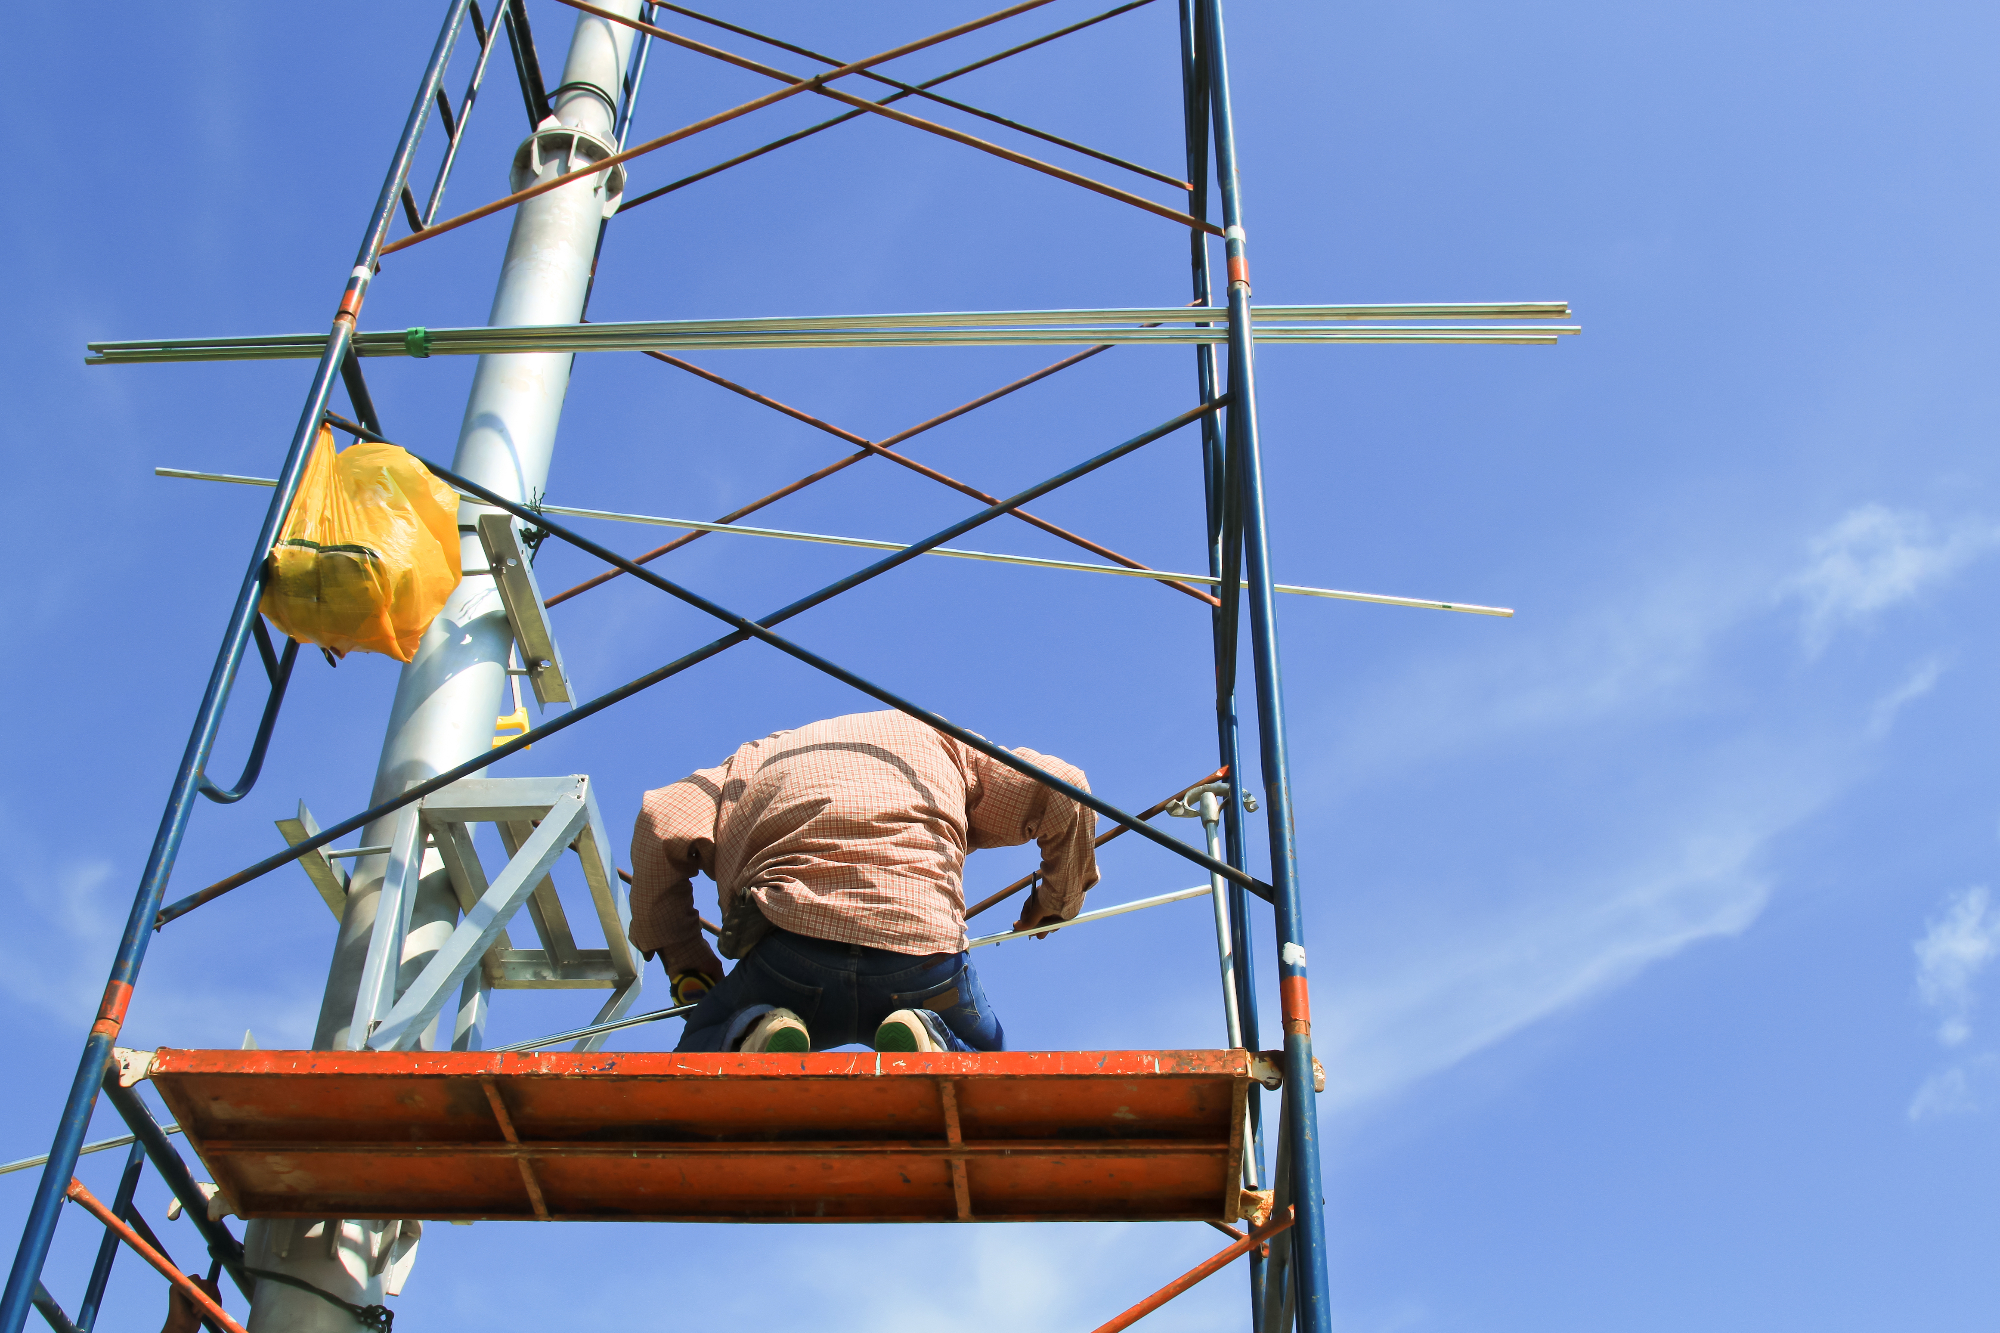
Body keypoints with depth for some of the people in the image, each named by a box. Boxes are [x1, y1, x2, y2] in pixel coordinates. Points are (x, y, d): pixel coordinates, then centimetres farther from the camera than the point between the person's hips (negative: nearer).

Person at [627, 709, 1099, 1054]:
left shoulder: (754, 758, 32)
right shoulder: (938, 741, 32)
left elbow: (660, 825, 13)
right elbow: (1062, 791, 20)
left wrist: (684, 964, 20)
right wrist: (1054, 902, 36)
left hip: (794, 944, 0)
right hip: (923, 957, 0)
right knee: (984, 1054, 32)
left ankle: (753, 1037, -8)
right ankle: (930, 1040, -4)